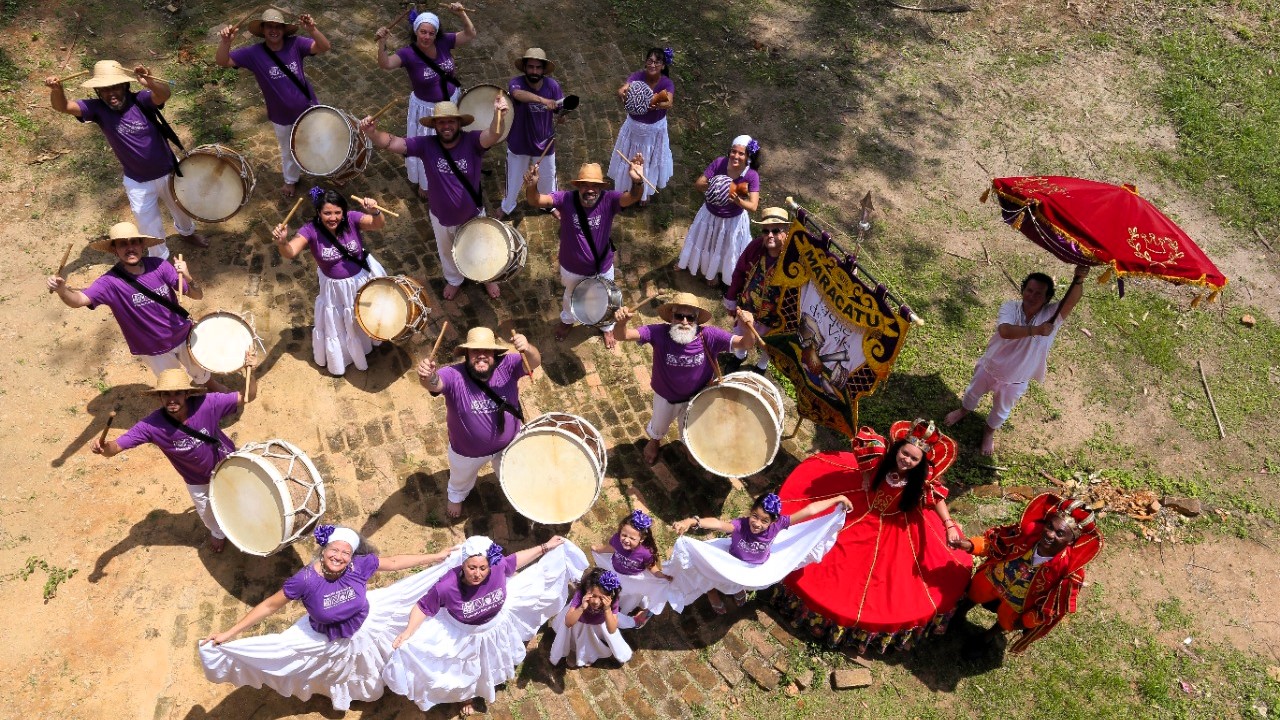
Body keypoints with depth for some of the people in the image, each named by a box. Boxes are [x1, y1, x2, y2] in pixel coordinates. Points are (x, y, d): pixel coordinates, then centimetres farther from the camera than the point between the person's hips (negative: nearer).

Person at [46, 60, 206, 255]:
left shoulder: (139, 100, -20)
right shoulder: (97, 109, -15)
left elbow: (164, 94, -39)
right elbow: (63, 106, -26)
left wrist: (150, 83, -61)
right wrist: (57, 90, -48)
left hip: (168, 172, 0)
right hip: (138, 182, 0)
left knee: (181, 207, 28)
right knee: (150, 227, 12)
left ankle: (186, 232, 61)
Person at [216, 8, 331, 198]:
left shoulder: (295, 44, -17)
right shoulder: (253, 53, -18)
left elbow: (324, 48, -28)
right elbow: (222, 61, -22)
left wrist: (312, 30, -49)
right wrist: (225, 42, -44)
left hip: (309, 109, -1)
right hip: (282, 117, 1)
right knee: (288, 151, 26)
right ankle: (291, 180, 54)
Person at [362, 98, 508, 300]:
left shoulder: (472, 141, -26)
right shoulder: (426, 145, -21)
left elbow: (493, 135, -47)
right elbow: (391, 143, -27)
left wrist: (498, 114, -69)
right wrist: (371, 132, -49)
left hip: (473, 215, -2)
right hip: (441, 217, 2)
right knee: (447, 253, 30)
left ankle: (487, 278, 57)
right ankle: (454, 280, 61)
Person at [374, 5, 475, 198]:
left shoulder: (444, 42, -17)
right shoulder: (409, 53, -27)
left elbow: (470, 34, -14)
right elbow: (385, 64, -41)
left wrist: (462, 14, -31)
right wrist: (382, 43, -59)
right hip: (426, 109, -4)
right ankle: (424, 182, 44)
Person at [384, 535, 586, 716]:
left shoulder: (498, 567, -35)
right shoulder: (446, 586, -42)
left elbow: (516, 559, -13)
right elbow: (423, 607, -26)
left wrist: (546, 547, -7)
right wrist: (408, 632, -40)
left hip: (496, 627, 2)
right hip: (462, 636, -2)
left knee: (494, 663, 36)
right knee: (466, 670, 28)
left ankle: (494, 679, 73)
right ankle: (468, 696, 65)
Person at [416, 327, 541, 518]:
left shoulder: (507, 366, -28)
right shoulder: (454, 375, -34)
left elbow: (534, 362, -42)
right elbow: (435, 384, -53)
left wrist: (527, 349, -66)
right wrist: (428, 376, -78)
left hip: (508, 444, 1)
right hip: (467, 451, -1)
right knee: (461, 480, 34)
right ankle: (456, 496, 70)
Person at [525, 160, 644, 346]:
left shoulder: (609, 200, -27)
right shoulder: (566, 199, -27)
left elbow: (632, 198, -45)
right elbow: (535, 201, -37)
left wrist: (637, 182, -67)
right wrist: (532, 186, -60)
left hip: (602, 268, 0)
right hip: (571, 268, 0)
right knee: (571, 296, 34)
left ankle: (607, 327, 63)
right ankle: (567, 320, 68)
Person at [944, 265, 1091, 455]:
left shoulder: (1052, 314, -26)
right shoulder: (1010, 307, -27)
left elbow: (1072, 300, -46)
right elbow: (1004, 331, -46)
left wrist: (1079, 280, -66)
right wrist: (1035, 330, -58)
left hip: (1017, 379, 0)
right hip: (992, 366, 0)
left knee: (1001, 410, 25)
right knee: (973, 392, 29)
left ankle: (989, 432, 56)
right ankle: (964, 410, 63)